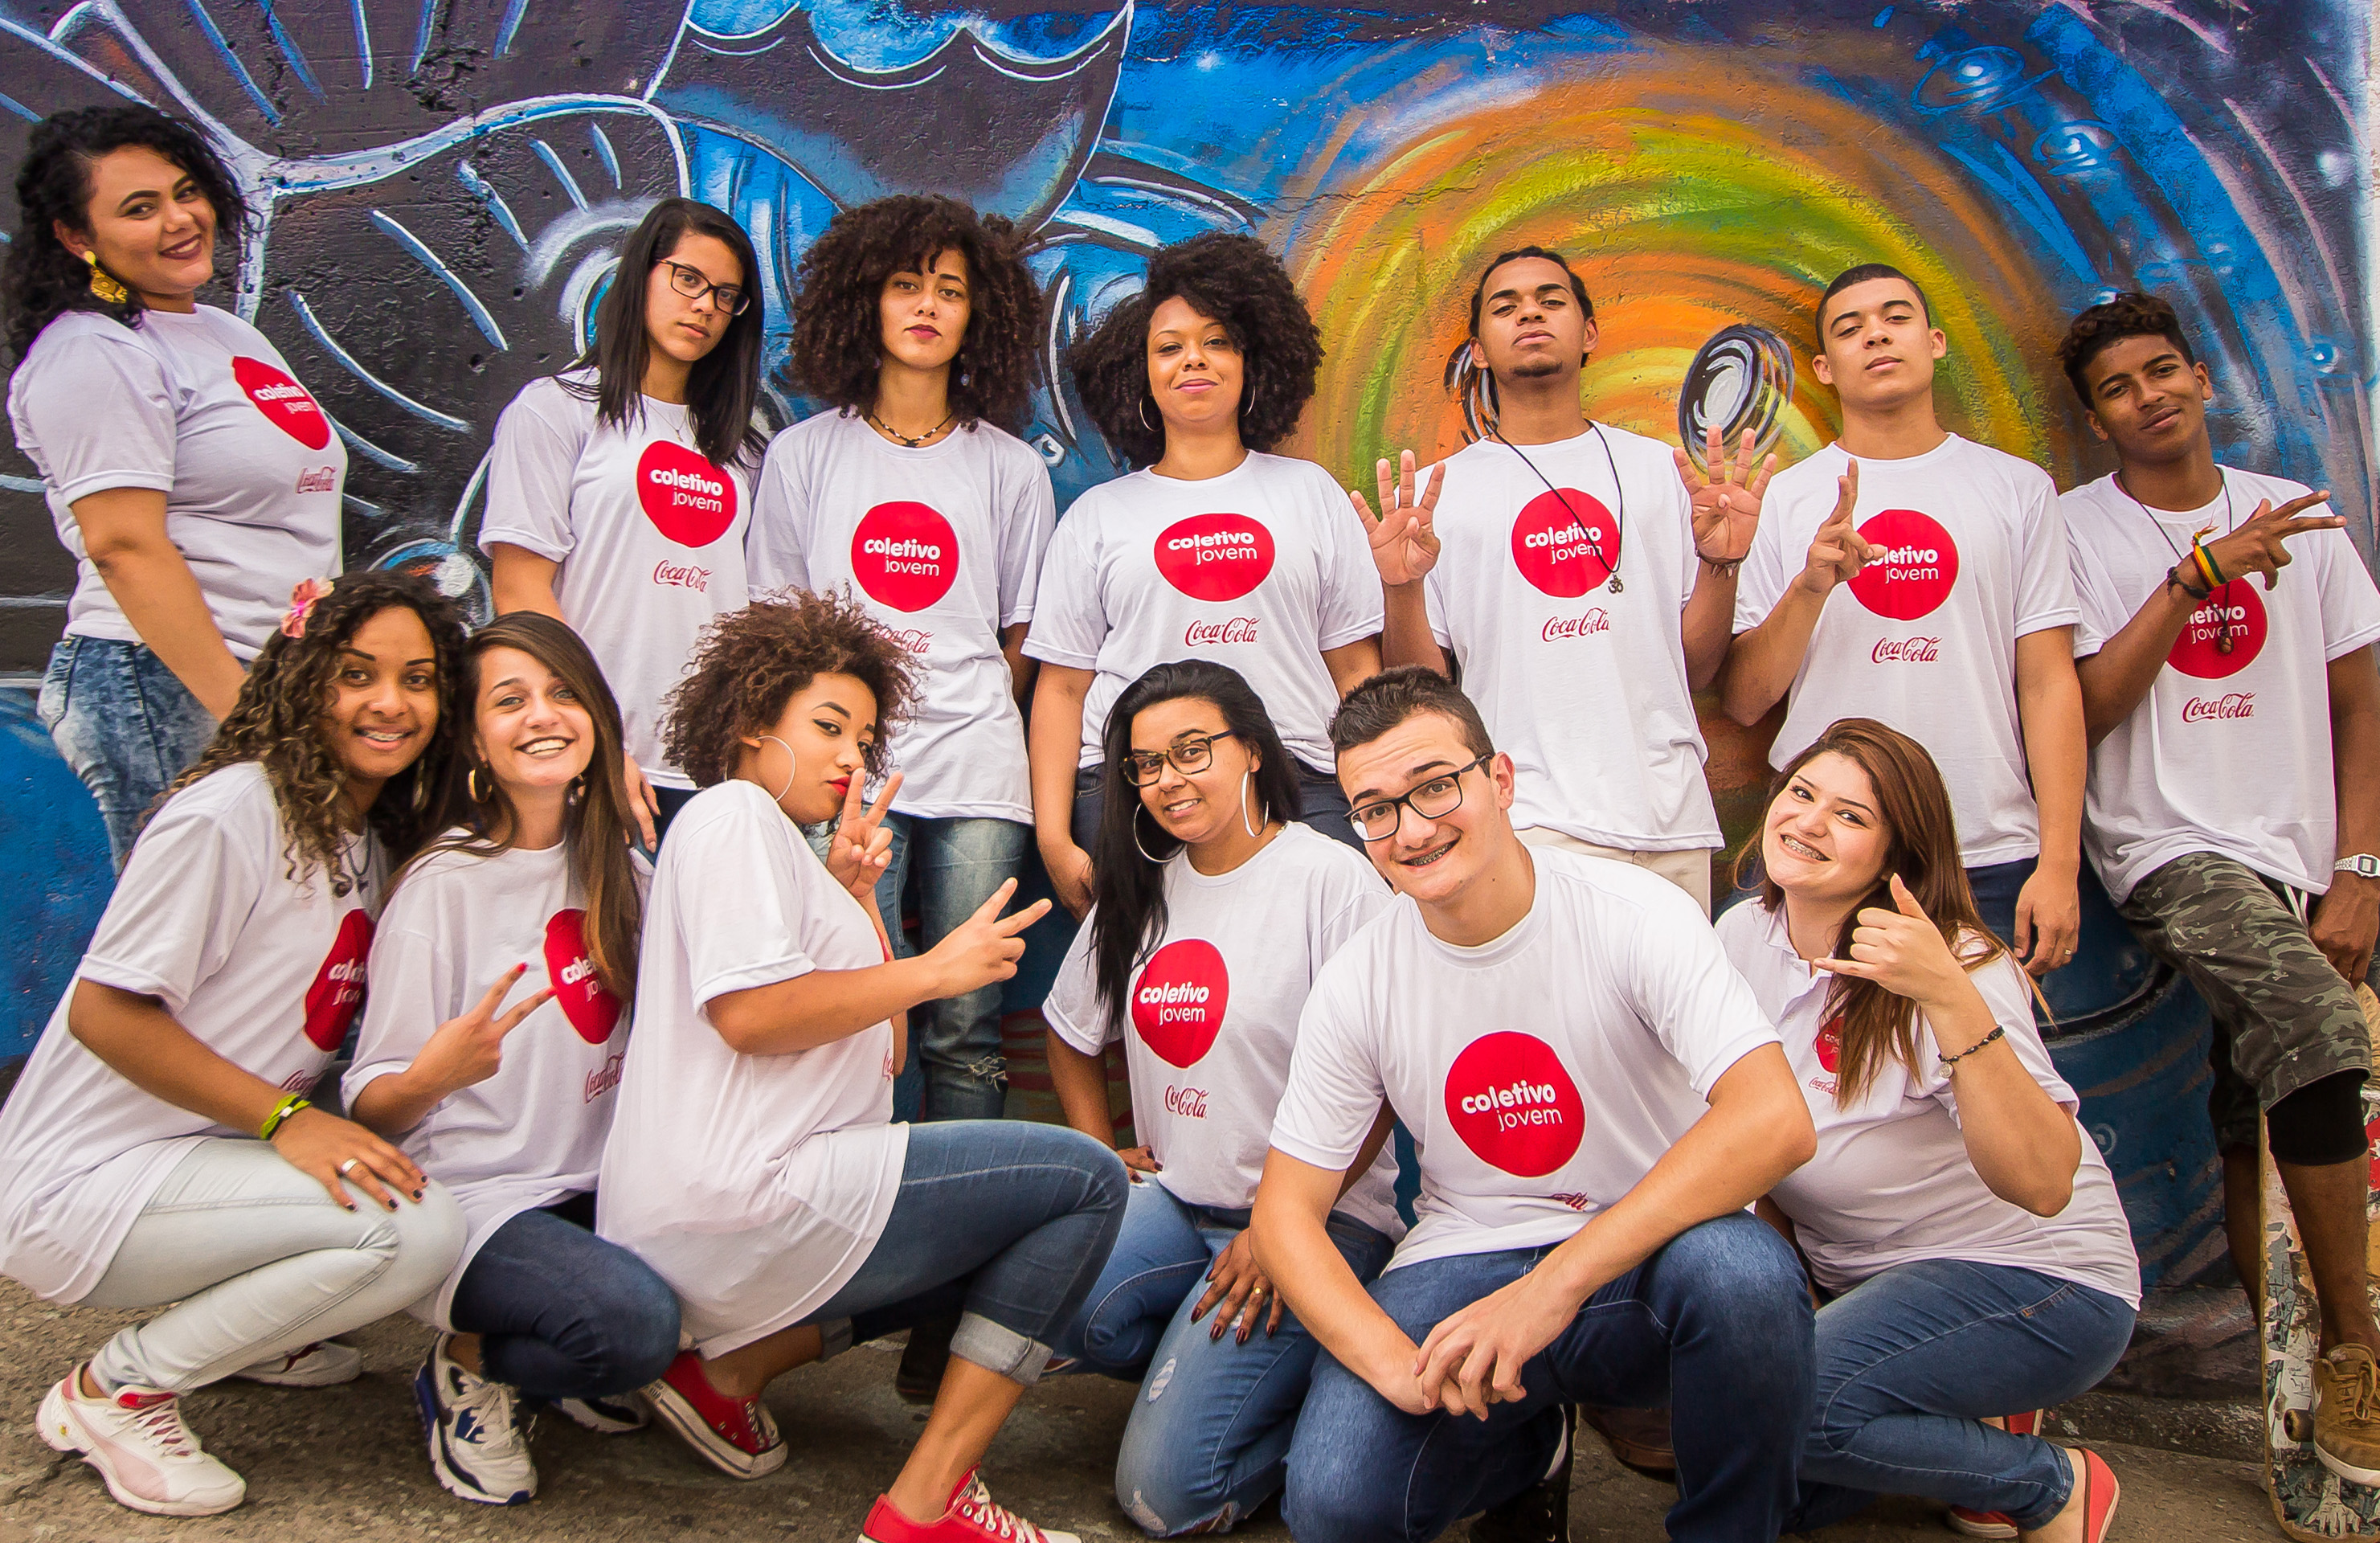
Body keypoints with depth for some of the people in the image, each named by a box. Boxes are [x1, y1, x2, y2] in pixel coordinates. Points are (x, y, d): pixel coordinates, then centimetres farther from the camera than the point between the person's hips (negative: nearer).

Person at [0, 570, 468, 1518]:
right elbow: (104, 1012, -19)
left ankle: (234, 1317, 13)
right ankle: (113, 1390, -8)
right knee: (415, 1229, -26)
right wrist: (286, 1117, -25)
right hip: (81, 1182, -8)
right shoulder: (229, 815, -18)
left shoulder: (376, 837, 8)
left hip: (210, 1157, 8)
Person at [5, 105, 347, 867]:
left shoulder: (233, 335, 20)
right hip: (165, 694, -8)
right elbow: (123, 546, -16)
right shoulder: (93, 355, -8)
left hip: (262, 686, 8)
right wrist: (239, 709, -20)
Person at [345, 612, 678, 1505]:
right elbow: (370, 1110, -8)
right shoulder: (443, 887, -9)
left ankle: (575, 1372, 8)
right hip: (472, 1200, -6)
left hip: (596, 1190, 6)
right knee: (636, 1324, -31)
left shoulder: (622, 878, 7)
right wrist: (435, 1075, -33)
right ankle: (469, 1367, 1)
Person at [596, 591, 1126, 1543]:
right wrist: (936, 969, -10)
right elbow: (748, 1011, -19)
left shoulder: (781, 853, 26)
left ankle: (732, 1363, 9)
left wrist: (857, 899, 10)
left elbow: (881, 1060, 19)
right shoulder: (734, 813, -3)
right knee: (1088, 1179, -9)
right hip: (737, 1202, -10)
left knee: (1017, 1243, 22)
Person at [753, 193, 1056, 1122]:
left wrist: (975, 730, 9)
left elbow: (1020, 637, 14)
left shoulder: (1010, 469, 11)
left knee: (964, 1032, 0)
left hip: (976, 779, 1)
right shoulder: (804, 455, 10)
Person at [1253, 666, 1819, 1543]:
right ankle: (1529, 1447, 13)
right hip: (1466, 1264, 2)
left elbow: (1775, 1120, -26)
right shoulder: (1355, 984, -4)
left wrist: (1558, 1283, -33)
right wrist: (1395, 1360, -22)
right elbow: (1286, 1211, -2)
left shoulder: (1634, 915, -14)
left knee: (1743, 1272, -37)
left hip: (1649, 1251, -2)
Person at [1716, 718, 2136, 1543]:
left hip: (2037, 1280, -6)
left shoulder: (1959, 965, -20)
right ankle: (1957, 1424, 13)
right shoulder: (1743, 936, -3)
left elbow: (2042, 1184, -35)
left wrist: (1950, 996, -44)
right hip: (1859, 1281, 7)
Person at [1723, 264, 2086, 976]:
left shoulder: (2019, 487, 8)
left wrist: (2060, 862, -4)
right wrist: (1810, 586, -16)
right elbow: (1742, 702, 0)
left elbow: (2049, 683, 3)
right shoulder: (1782, 501, 5)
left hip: (1990, 859, 1)